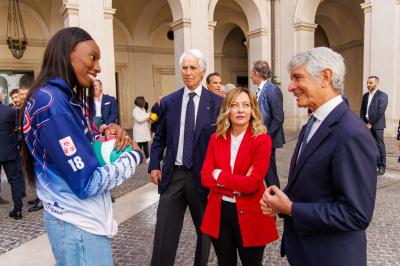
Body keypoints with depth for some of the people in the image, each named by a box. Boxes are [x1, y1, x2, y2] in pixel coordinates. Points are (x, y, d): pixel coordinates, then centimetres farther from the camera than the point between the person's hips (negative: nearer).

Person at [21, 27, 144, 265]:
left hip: (83, 219, 9)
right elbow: (87, 183, -26)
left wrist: (108, 132, -5)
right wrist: (134, 156, -13)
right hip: (78, 225, -9)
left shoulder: (68, 98, 6)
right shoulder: (51, 100, -23)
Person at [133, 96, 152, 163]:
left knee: (146, 145, 9)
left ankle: (147, 158, 14)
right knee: (139, 145, -2)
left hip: (145, 131, 7)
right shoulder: (135, 110, -11)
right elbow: (139, 120, -23)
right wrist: (148, 115, -19)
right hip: (139, 132, -7)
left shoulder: (143, 109, 13)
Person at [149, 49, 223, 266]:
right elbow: (159, 138, 10)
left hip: (203, 174, -1)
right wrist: (154, 165, 0)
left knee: (205, 230, 18)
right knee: (164, 234, 5)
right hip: (173, 174, 1)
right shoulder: (168, 102, 5)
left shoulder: (217, 102, -3)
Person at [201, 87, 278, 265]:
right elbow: (205, 176, -8)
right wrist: (238, 186, -18)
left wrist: (220, 175, -14)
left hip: (249, 215, -3)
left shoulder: (262, 140, -13)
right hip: (219, 213, 4)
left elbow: (253, 183, -21)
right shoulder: (216, 138, -1)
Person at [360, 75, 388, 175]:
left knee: (379, 146, -2)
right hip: (366, 124, 6)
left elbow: (380, 112, -12)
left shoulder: (382, 95, -4)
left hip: (377, 125, -5)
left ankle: (381, 167, 5)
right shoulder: (365, 95, 14)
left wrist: (371, 123, -14)